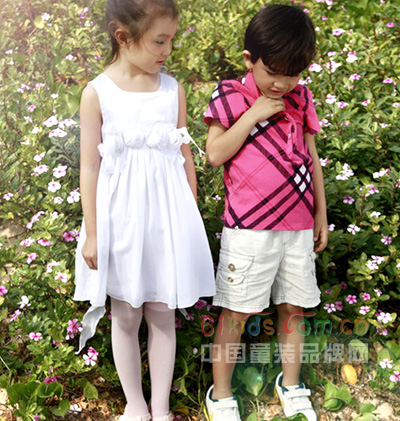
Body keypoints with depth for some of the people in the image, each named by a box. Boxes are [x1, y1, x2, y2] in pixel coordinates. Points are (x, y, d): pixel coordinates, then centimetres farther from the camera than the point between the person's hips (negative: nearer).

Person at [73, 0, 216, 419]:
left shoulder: (173, 90, 1)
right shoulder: (97, 93, -6)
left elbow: (185, 158, 7)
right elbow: (90, 166, -4)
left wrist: (191, 219, 10)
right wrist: (91, 233, -4)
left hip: (166, 215, 2)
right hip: (119, 216, -1)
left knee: (162, 314, 9)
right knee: (125, 316, 11)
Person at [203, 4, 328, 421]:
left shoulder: (300, 98, 7)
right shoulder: (230, 96, -4)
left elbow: (311, 157, 13)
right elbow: (214, 154, -12)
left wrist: (321, 214, 14)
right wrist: (254, 114, -17)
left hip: (298, 227, 4)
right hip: (248, 229, -4)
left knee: (293, 307, 14)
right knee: (235, 311, 3)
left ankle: (291, 386, 34)